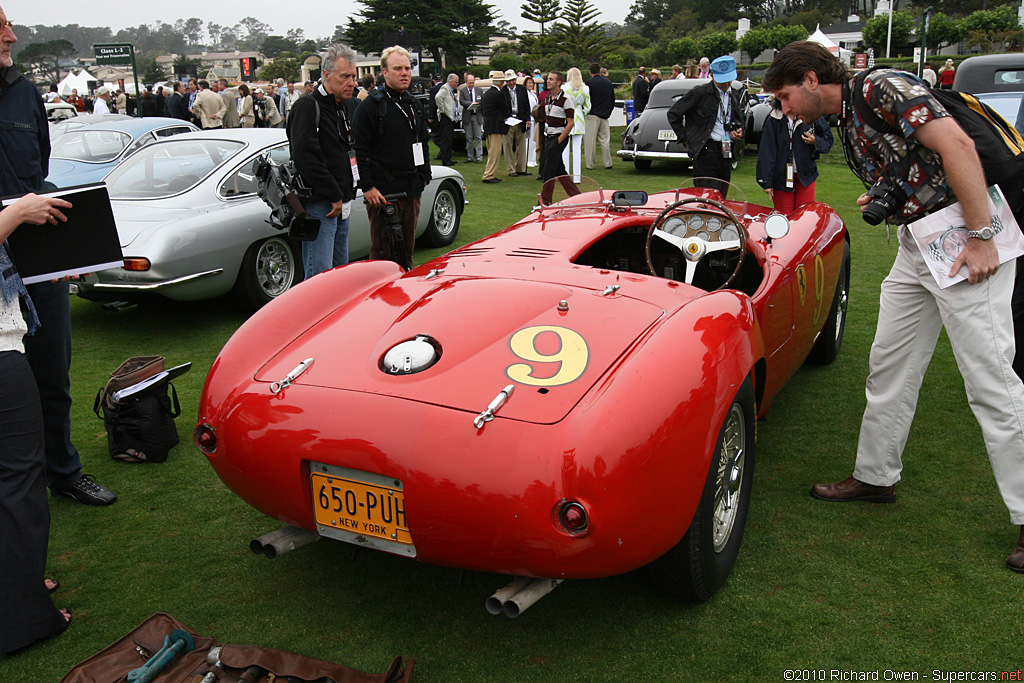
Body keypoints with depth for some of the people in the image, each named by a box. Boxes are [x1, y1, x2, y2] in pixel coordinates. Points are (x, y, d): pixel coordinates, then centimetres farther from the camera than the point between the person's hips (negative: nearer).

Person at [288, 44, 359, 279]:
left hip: (341, 202, 9)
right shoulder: (307, 107, -10)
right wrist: (334, 196, -18)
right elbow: (305, 157, -21)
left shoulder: (349, 107, 16)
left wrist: (345, 195, 11)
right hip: (318, 205, -9)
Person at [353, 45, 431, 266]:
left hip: (412, 190, 7)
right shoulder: (371, 106, -7)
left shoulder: (414, 105, 15)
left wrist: (424, 176, 16)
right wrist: (367, 187, -17)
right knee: (382, 253, -3)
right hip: (382, 191, -6)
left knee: (407, 250, 14)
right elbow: (359, 150, -11)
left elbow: (423, 143, 25)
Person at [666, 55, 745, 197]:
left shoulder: (736, 95, 14)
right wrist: (686, 140, -4)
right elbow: (673, 113, -2)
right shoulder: (699, 93, -5)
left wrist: (738, 132, 6)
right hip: (706, 152, -6)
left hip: (726, 154, 6)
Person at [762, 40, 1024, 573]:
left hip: (966, 240, -10)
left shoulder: (882, 87, -12)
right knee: (889, 368, 13)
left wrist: (980, 238, -24)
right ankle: (876, 475, 27)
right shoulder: (846, 121, 16)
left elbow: (958, 146, -22)